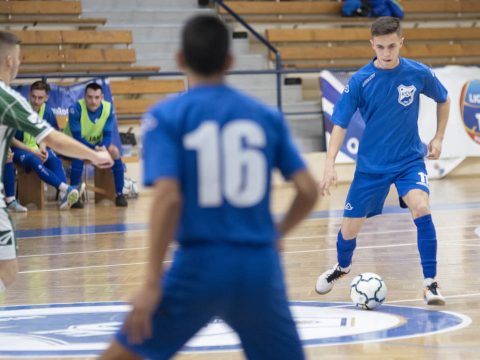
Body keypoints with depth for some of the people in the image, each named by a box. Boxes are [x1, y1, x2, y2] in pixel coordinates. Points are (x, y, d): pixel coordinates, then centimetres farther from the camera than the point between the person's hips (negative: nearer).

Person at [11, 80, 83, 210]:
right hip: (20, 149, -4)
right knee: (34, 161, -37)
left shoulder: (47, 111, 0)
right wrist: (32, 151, -19)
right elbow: (11, 139, -12)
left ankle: (63, 196, -45)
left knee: (55, 160, -28)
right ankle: (66, 188, -52)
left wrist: (43, 148, -11)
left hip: (38, 149, 4)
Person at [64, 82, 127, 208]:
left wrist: (103, 147, -37)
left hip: (97, 143, 4)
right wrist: (95, 149, -41)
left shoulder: (108, 108, -16)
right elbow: (77, 137, -28)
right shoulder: (76, 109, -28)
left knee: (114, 151, -21)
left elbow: (107, 134, -14)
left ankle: (119, 194, -12)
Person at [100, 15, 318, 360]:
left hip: (199, 266, -3)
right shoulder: (267, 116, 8)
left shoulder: (166, 117, -2)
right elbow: (309, 191, 4)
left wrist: (152, 283, -13)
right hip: (261, 267, 3)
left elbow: (168, 198, -14)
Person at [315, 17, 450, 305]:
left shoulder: (419, 74, -9)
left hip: (410, 160, 0)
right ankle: (342, 267, 43)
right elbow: (340, 124, -10)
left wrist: (438, 138, 6)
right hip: (371, 165, 1)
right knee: (351, 228, 8)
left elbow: (444, 100, 11)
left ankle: (431, 283, -17)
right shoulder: (360, 81, -13)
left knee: (421, 209, -27)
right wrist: (330, 164, -21)